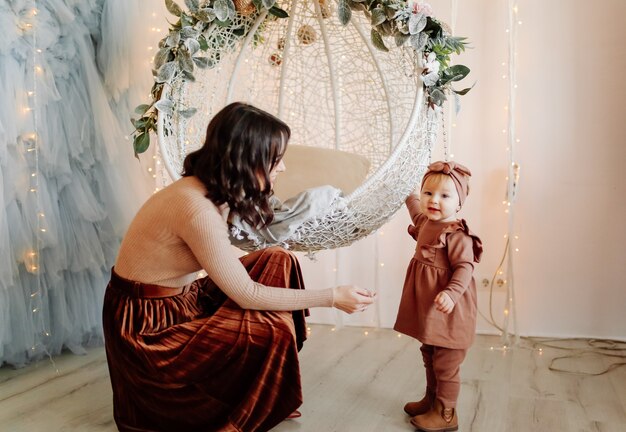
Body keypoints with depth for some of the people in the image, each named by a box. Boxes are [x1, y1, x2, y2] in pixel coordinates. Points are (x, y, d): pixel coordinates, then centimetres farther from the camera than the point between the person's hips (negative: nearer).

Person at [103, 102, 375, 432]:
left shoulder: (209, 192, 0)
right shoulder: (197, 209, -29)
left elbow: (229, 268, 2)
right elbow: (247, 295, -23)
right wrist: (332, 297, -16)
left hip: (178, 300, 9)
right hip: (147, 327, -9)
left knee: (277, 262, 0)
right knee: (272, 329, -21)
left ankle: (270, 395, 11)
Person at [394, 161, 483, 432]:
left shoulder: (456, 235, -21)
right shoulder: (425, 222, 6)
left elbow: (465, 268, -25)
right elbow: (415, 207, 31)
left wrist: (451, 293, -39)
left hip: (447, 311, -9)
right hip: (427, 309, 9)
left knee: (445, 365, 3)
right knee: (429, 358, 23)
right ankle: (431, 400, 39)